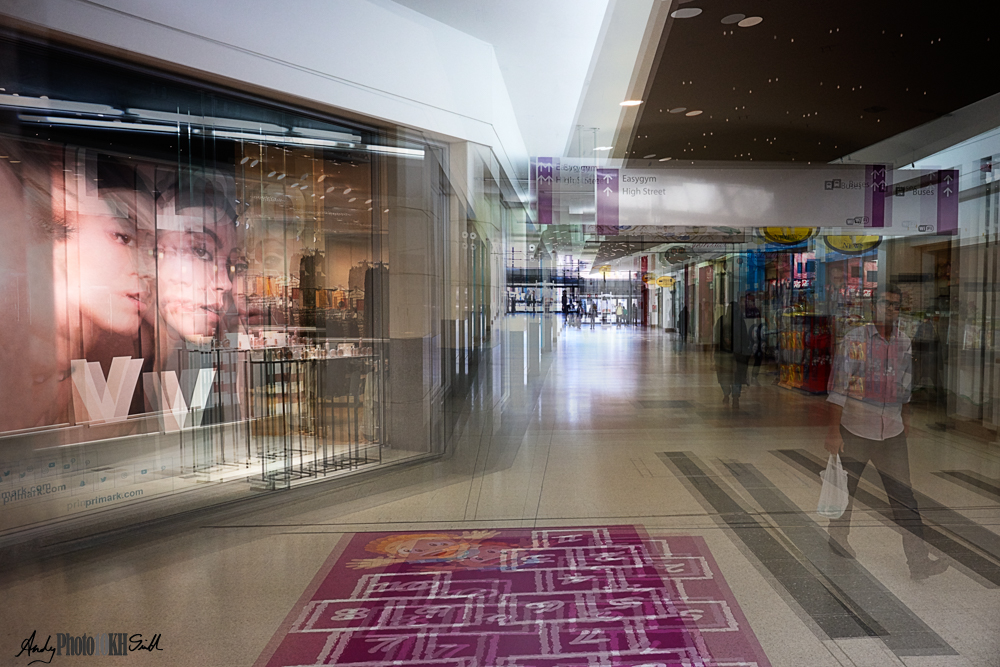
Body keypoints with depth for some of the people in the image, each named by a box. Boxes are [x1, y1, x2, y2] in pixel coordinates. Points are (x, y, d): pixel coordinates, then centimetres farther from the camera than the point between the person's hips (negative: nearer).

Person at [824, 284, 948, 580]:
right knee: (844, 492, 13)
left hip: (892, 434, 3)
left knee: (905, 499, 1)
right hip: (854, 431, -3)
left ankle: (919, 563, 6)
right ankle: (838, 537, 34)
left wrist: (905, 418, 23)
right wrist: (833, 430, -13)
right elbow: (838, 387, -11)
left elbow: (906, 385, 19)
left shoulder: (905, 342, 4)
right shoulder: (855, 339, -9)